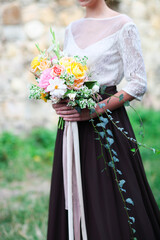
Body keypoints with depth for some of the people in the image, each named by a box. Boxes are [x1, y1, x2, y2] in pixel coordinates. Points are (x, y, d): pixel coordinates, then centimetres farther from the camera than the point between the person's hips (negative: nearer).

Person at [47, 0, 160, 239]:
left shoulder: (123, 25, -5)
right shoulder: (71, 29, 14)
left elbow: (138, 85, -10)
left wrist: (93, 111, -17)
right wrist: (58, 102, -1)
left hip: (106, 123, -6)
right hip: (72, 127, 6)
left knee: (108, 201, -3)